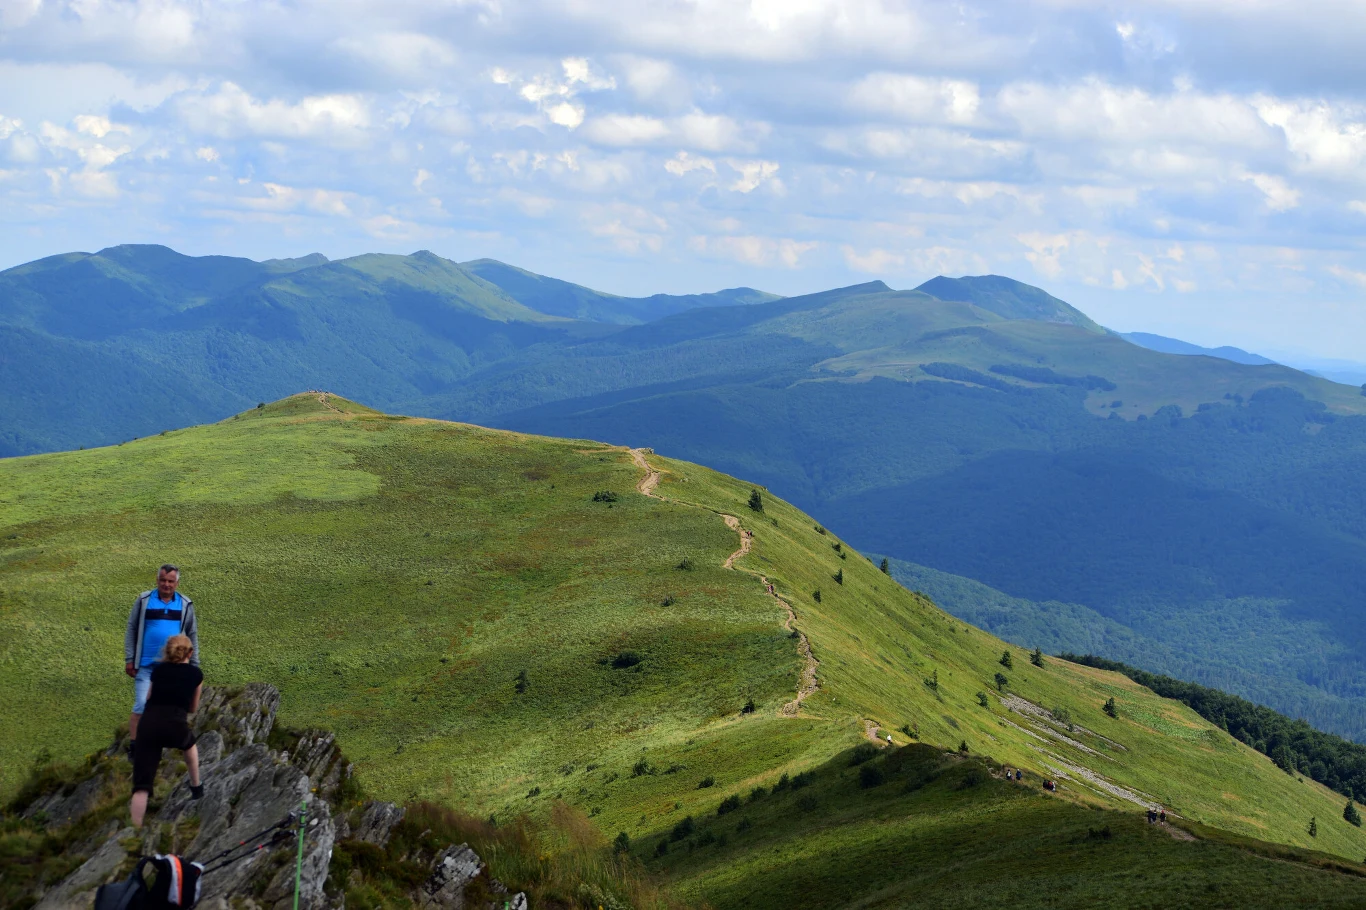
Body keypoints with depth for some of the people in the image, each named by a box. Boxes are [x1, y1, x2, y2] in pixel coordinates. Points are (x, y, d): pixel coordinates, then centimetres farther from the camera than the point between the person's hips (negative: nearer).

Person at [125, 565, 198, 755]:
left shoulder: (185, 605, 4)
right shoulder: (144, 601, -1)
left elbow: (192, 636, 10)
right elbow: (131, 630, 3)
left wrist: (194, 665, 7)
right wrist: (129, 660, -1)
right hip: (145, 666, -2)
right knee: (141, 707, -7)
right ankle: (133, 746, 0)